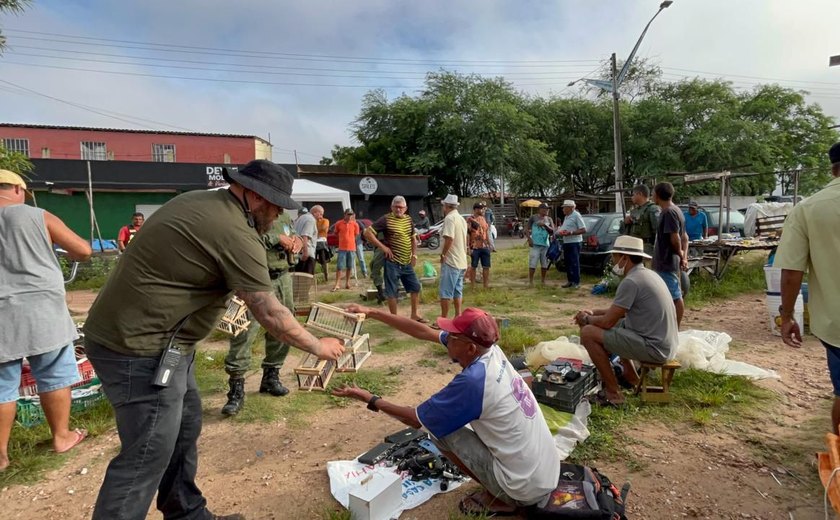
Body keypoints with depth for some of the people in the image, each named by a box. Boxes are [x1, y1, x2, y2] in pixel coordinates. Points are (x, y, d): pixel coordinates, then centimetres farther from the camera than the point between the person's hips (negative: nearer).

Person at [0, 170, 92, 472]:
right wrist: (72, 254, 23)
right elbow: (84, 251, 1)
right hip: (42, 310, -2)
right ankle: (61, 437, 22)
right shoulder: (38, 216, -1)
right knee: (54, 377, 11)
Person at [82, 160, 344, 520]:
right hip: (141, 349, -10)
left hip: (139, 336, 10)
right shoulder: (236, 234, -22)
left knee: (184, 430, 19)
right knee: (147, 456, 1)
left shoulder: (198, 202, 9)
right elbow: (271, 316, -18)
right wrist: (319, 347, -4)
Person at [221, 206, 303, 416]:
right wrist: (276, 239, -20)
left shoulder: (284, 215, 14)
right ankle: (236, 390, -1)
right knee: (243, 334, -10)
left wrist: (297, 241, 1)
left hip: (283, 278, 7)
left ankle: (271, 376, 30)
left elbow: (294, 237, 27)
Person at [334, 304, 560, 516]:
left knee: (440, 429, -4)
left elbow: (416, 419, -13)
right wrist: (372, 313, 3)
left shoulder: (472, 381, -27)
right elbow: (424, 332, 1)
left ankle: (498, 499, 8)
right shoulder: (490, 349, -5)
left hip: (526, 487, -7)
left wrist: (370, 399, -3)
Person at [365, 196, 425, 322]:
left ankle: (414, 315, 27)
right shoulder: (386, 219, -11)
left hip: (407, 263, 6)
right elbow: (367, 232, -14)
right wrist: (382, 246, -15)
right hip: (392, 263, -6)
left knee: (415, 287, 12)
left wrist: (414, 255, 7)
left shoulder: (408, 219, 8)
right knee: (392, 292, 3)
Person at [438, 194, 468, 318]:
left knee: (445, 292, -5)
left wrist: (443, 254, -13)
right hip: (462, 261, 9)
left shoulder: (449, 218, -14)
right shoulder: (462, 219, 15)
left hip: (451, 261, -9)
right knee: (457, 290, 15)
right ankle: (458, 316, 20)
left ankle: (443, 319, -3)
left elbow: (449, 239, -24)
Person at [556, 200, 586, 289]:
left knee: (575, 263, -5)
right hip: (566, 243, 9)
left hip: (574, 243, -9)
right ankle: (570, 281, 21)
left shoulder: (576, 216, -12)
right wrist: (561, 232, 7)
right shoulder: (566, 217, 16)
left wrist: (570, 233, -23)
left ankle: (576, 282, 0)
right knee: (567, 263, 13)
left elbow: (583, 230, -17)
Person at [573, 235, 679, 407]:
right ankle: (631, 376, 27)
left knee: (588, 333, -12)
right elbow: (622, 310, 22)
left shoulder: (630, 281, -20)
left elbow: (607, 322, -18)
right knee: (614, 327, 26)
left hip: (654, 347, -10)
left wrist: (586, 319, 1)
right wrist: (594, 313, 15)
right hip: (665, 342, 10)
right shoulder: (647, 274, 11)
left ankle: (613, 393, -5)